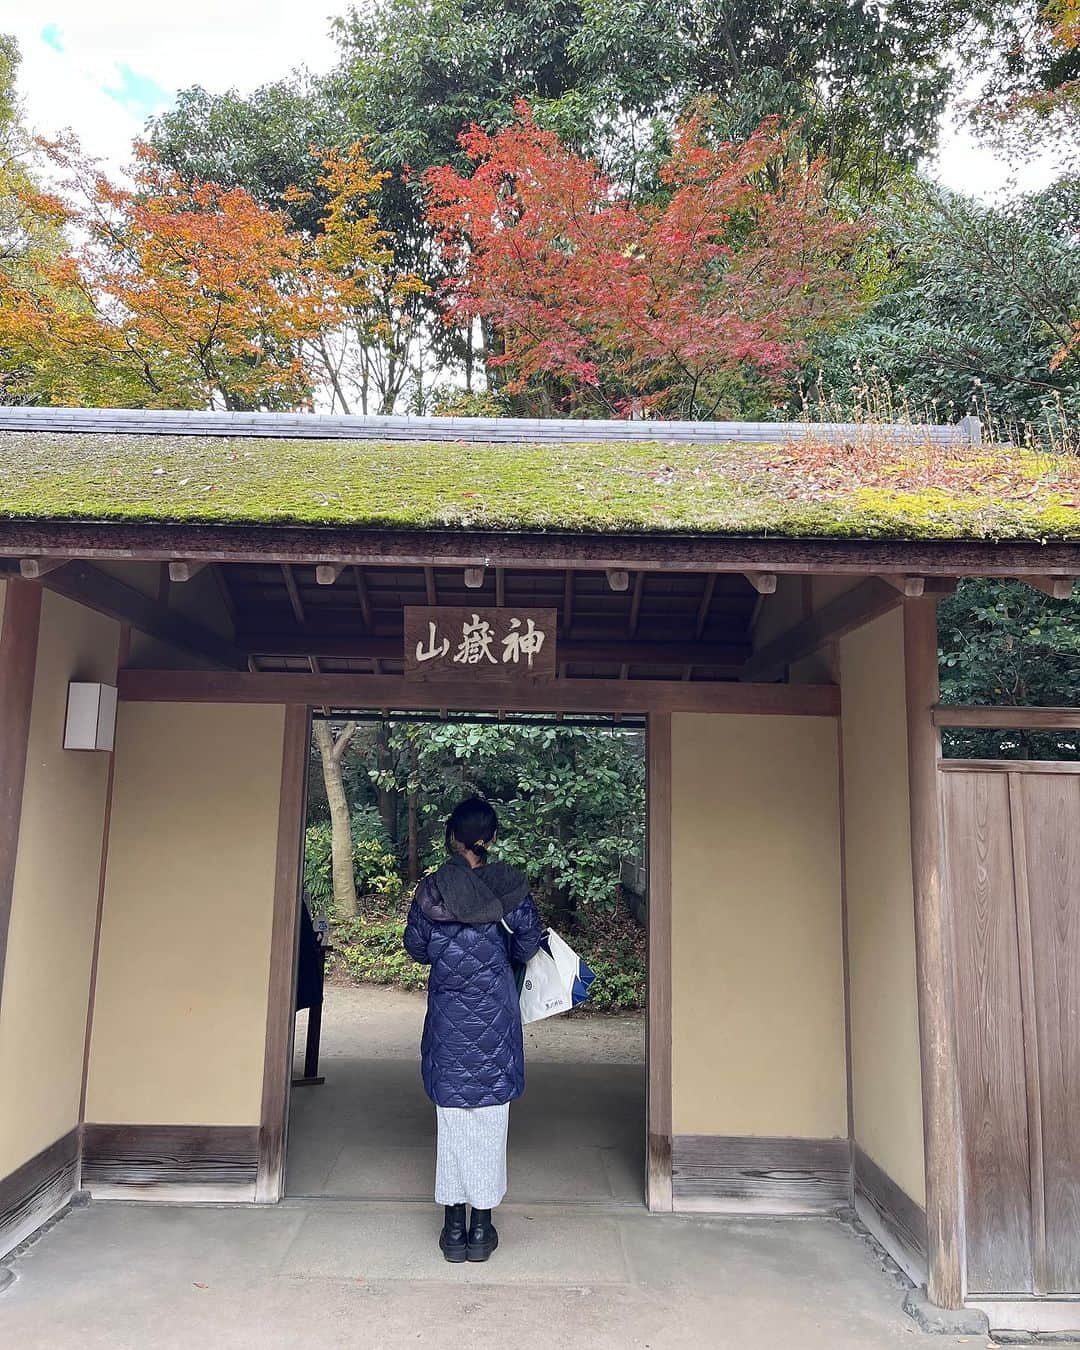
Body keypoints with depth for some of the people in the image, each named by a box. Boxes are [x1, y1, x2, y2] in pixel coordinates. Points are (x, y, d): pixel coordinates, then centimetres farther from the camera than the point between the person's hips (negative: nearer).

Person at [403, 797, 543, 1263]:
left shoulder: (431, 889, -7)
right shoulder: (510, 885, -7)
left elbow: (415, 948, 2)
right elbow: (528, 944, 0)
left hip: (448, 1018, 0)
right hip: (494, 1015, 0)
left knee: (450, 1117, 11)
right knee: (490, 1117, 10)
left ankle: (454, 1227, 19)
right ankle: (482, 1228, 17)